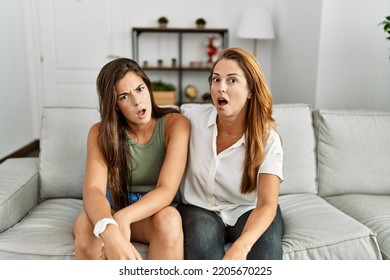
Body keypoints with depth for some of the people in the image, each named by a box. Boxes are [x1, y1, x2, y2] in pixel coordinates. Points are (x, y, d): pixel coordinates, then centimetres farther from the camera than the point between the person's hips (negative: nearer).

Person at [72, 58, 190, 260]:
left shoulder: (175, 123, -14)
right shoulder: (100, 132, -10)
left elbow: (167, 190, -23)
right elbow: (93, 189, -27)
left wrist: (123, 217, -42)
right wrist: (109, 231, -49)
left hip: (154, 212, 0)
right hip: (111, 208, 1)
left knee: (169, 219, -35)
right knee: (86, 224, -33)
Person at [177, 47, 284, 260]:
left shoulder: (267, 138, -16)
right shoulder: (194, 118, -12)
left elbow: (267, 204, -26)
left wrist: (240, 247, -45)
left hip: (248, 210, 0)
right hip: (201, 207, 1)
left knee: (266, 246, -32)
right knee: (201, 242, -33)